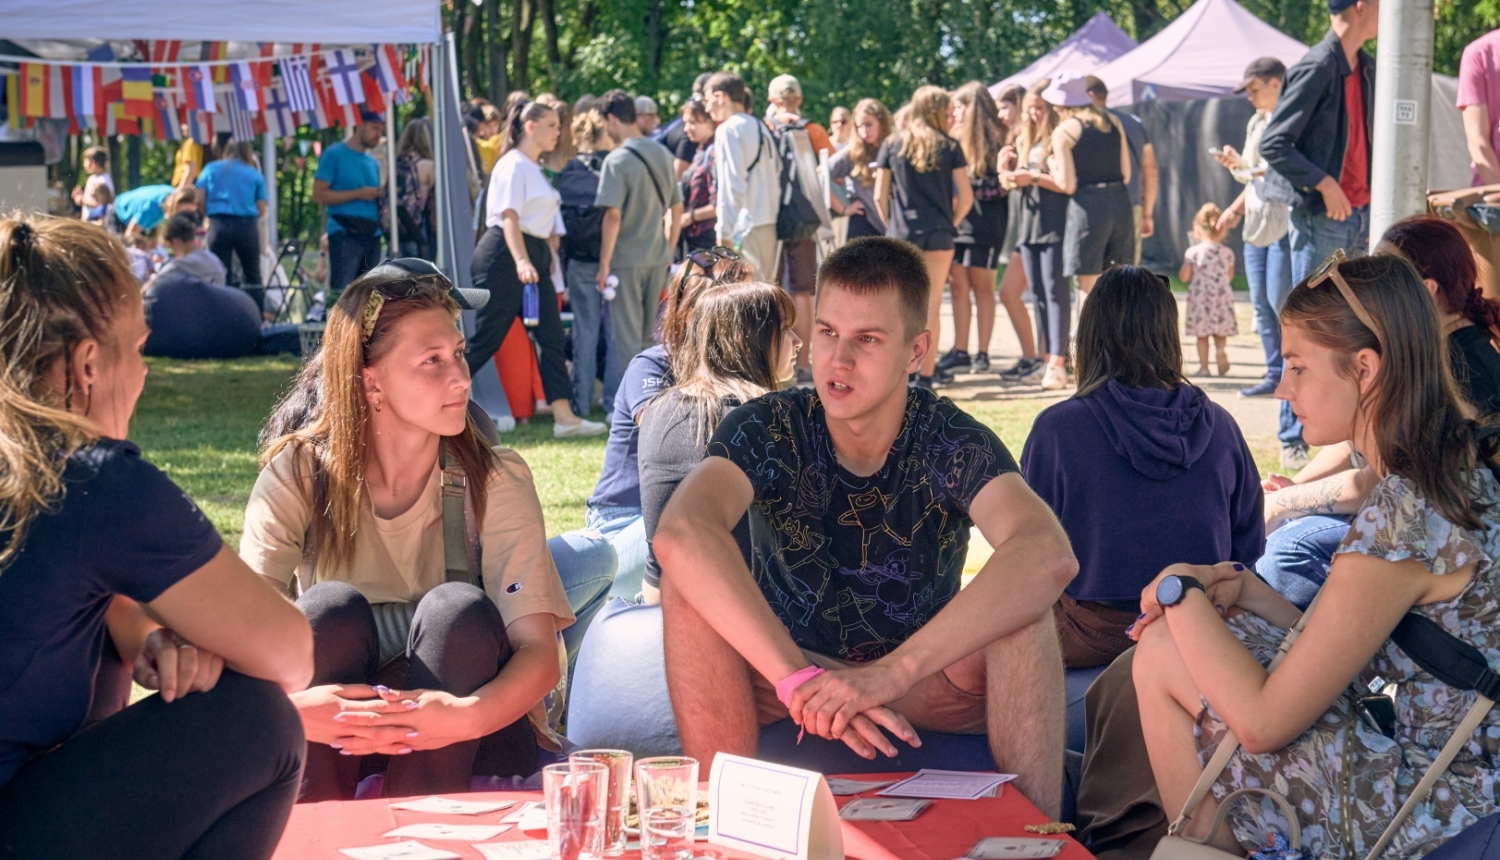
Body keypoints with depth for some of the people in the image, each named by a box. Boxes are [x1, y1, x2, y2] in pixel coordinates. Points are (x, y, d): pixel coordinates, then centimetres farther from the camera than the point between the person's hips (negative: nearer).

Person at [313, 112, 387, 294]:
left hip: (372, 235, 7)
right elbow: (319, 195, -7)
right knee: (342, 292, -14)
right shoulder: (334, 155, 1)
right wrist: (358, 194, -11)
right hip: (345, 233, -7)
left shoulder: (373, 162, 20)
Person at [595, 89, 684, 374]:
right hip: (658, 258, 6)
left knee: (627, 338, 1)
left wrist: (604, 264, -13)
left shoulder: (617, 160, -13)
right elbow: (676, 209, 12)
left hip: (626, 260, -6)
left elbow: (613, 215, -18)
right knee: (651, 337, 15)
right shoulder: (662, 154, 6)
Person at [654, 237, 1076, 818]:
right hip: (784, 668, 1)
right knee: (691, 584, -27)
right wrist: (798, 679, -49)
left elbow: (1051, 557, -38)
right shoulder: (769, 431, -16)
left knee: (1021, 601, -28)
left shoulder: (950, 443, -17)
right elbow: (680, 535, -38)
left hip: (925, 686, 0)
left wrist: (891, 672, -49)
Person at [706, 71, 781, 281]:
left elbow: (732, 186, -15)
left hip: (744, 230, -9)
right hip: (768, 226, 9)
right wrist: (771, 214, 19)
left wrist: (724, 233, -15)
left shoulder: (728, 129, -8)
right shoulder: (760, 128, 16)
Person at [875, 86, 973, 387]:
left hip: (901, 234, 1)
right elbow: (965, 196, -1)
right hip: (937, 233, -1)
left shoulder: (892, 145, 3)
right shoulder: (949, 147, -1)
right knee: (931, 306, 3)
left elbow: (880, 196, 2)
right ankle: (926, 373, 5)